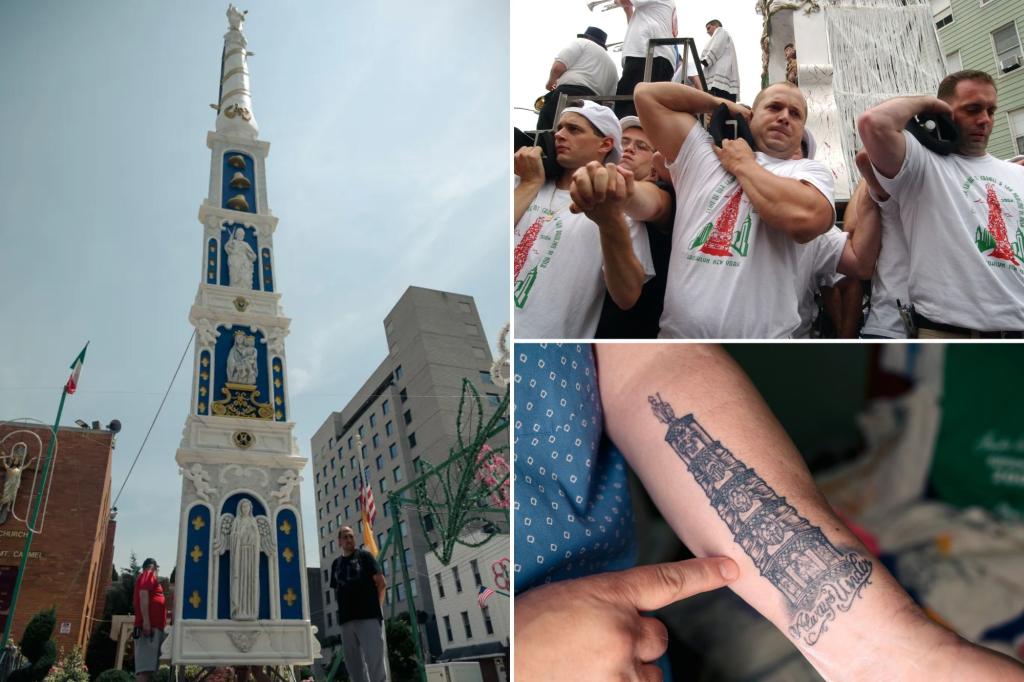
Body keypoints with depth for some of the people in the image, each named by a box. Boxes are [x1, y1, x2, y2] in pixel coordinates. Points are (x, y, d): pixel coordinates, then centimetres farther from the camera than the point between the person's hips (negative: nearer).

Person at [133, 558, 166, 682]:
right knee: (146, 663, -18)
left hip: (153, 625, 9)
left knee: (149, 664, 4)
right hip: (150, 625, -9)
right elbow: (143, 596, -15)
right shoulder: (149, 575, 1)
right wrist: (146, 621, -23)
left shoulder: (146, 577, 28)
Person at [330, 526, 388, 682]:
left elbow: (381, 584, 0)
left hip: (369, 616, -5)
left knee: (375, 660, -11)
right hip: (346, 619, 6)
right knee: (353, 663, 7)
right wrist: (343, 609, 9)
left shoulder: (364, 556, 3)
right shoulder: (336, 563, 17)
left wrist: (375, 606, -2)